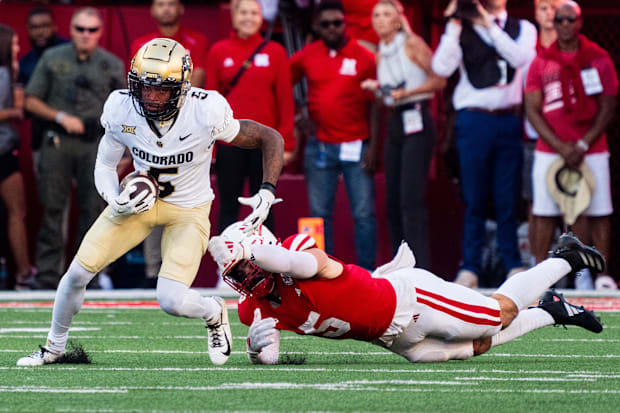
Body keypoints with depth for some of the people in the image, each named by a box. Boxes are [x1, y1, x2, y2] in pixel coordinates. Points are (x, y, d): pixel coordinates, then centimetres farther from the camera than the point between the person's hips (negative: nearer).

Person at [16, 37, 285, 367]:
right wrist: (116, 201, -22)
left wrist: (267, 192, -28)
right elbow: (105, 166, -1)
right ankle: (54, 347, 23)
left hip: (188, 211, -3)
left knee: (172, 301, -19)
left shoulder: (205, 112, -29)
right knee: (78, 272, -4)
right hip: (140, 199, 3)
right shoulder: (122, 110, -19)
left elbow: (271, 139, -16)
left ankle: (214, 313, 18)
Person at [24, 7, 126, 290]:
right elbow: (31, 101, 7)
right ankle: (47, 277, 0)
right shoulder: (52, 58, 8)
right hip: (58, 141, 0)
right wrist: (61, 117, -7)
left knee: (93, 210, -1)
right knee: (52, 209, -3)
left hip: (96, 144, 1)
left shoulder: (112, 65, 9)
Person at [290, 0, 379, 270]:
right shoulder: (306, 57, 5)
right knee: (319, 213, 4)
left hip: (356, 146, -2)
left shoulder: (364, 58, 0)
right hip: (319, 145, 2)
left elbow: (375, 106, 1)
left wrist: (373, 146, -5)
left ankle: (366, 272, 2)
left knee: (364, 213, -3)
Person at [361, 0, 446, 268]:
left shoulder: (412, 44, -5)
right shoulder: (380, 54, 15)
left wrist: (406, 92, -15)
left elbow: (439, 80, -8)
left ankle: (420, 269, -18)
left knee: (411, 199, -15)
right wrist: (376, 89, 3)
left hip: (417, 122, -8)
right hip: (395, 123, 8)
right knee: (393, 201, 5)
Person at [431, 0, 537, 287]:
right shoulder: (462, 31, 6)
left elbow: (520, 57, -10)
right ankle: (470, 267, 4)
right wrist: (453, 26, -11)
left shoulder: (522, 29, 11)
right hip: (474, 121, -1)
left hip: (509, 121, 1)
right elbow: (441, 68, -8)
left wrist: (490, 25, -11)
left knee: (508, 197, 1)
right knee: (475, 199, 0)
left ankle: (513, 265, 8)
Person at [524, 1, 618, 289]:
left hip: (590, 150, -1)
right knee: (545, 214, -1)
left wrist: (583, 145, -9)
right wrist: (560, 146, -10)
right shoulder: (541, 63, 7)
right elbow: (532, 110, 2)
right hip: (549, 151, 1)